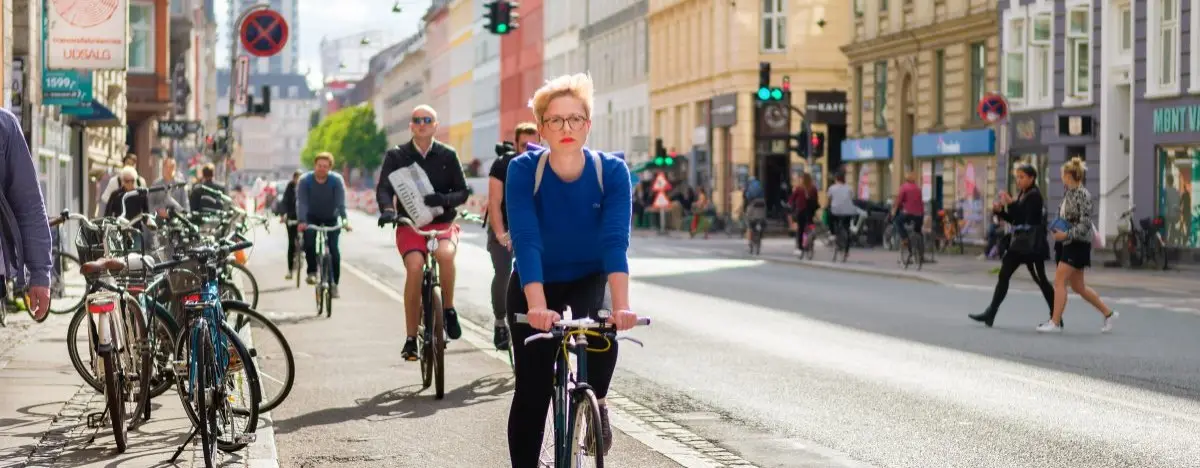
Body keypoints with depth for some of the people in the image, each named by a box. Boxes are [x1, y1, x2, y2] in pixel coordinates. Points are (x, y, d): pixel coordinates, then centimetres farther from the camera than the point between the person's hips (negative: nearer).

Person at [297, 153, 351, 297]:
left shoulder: (337, 180, -22)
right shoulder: (304, 180, -21)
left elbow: (341, 203, -28)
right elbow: (301, 203, -29)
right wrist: (301, 221, -44)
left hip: (331, 218, 0)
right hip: (312, 217, 0)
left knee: (333, 249, -11)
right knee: (309, 241, -26)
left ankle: (334, 283, -1)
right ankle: (312, 272, -6)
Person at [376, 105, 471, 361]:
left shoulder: (447, 156, 5)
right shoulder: (396, 156, 4)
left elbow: (463, 192, 3)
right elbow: (383, 188, -6)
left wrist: (444, 199, -19)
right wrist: (387, 209, -28)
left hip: (442, 223, 0)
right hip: (409, 224, 0)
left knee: (446, 254, -34)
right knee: (414, 266, -26)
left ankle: (449, 309, -10)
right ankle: (411, 339, -17)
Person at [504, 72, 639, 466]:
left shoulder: (612, 172, -21)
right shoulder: (523, 171, -23)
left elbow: (615, 241, -31)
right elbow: (526, 241, -33)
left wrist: (621, 306, -46)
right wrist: (537, 307, -47)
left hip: (589, 279, 0)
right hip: (534, 284, 0)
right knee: (531, 392, -4)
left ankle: (596, 403, -1)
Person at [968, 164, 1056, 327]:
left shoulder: (1034, 196, -12)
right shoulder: (1022, 195, 14)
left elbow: (1027, 219, -23)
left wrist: (1010, 203, -26)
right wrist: (999, 211, 2)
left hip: (1032, 244, -9)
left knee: (1040, 279, -1)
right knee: (1003, 276, 4)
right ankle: (990, 313, 5)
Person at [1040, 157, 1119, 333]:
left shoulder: (1083, 195, -14)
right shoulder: (1068, 194, 11)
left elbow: (1085, 225, -18)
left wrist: (1066, 235, -24)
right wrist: (1057, 231, 4)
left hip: (1077, 244, -9)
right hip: (1066, 244, 9)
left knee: (1059, 281, -12)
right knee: (1078, 286, 13)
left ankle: (1055, 323, -10)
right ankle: (1108, 313, 24)